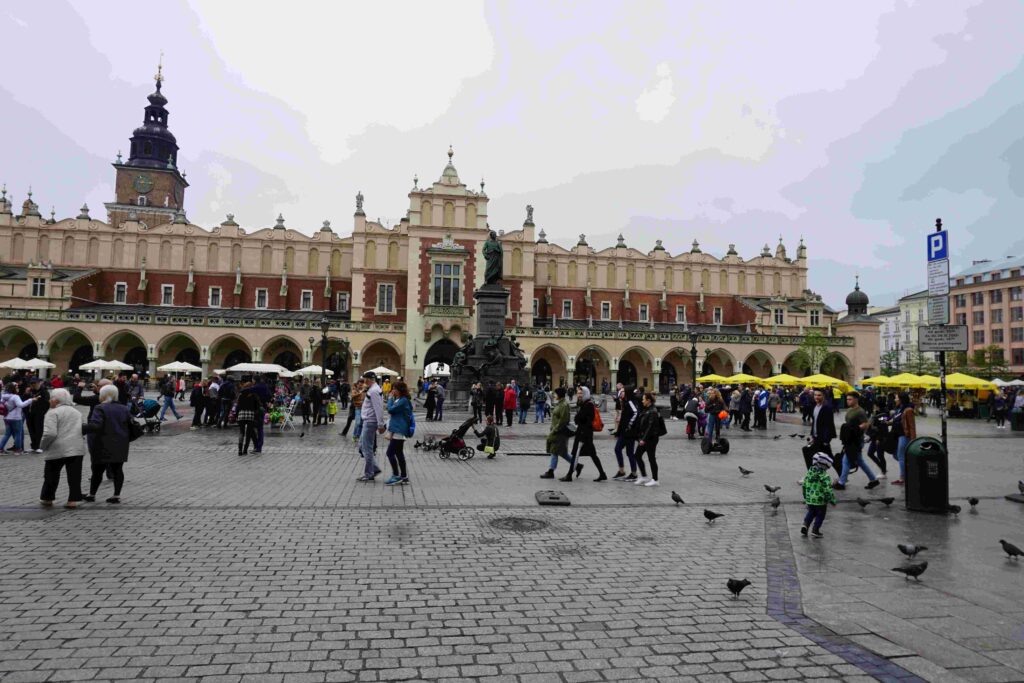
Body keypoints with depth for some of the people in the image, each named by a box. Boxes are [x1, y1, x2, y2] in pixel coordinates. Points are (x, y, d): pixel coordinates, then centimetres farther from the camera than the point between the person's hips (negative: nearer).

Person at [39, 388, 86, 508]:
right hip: (77, 448, 5)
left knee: (51, 475, 13)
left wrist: (43, 445, -2)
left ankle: (47, 498, 26)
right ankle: (73, 500, 0)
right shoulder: (76, 411, 16)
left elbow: (50, 433, -17)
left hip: (57, 450, -5)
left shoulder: (53, 413, -7)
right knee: (74, 476, 3)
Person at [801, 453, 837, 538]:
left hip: (809, 499, 5)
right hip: (820, 500, -5)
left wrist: (805, 496, 22)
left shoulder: (809, 473, 1)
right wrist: (832, 500, -8)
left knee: (811, 512, 23)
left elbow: (804, 485, 10)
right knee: (820, 515, 12)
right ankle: (815, 530, 15)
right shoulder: (824, 476, -18)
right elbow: (828, 489, -19)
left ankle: (805, 525, 7)